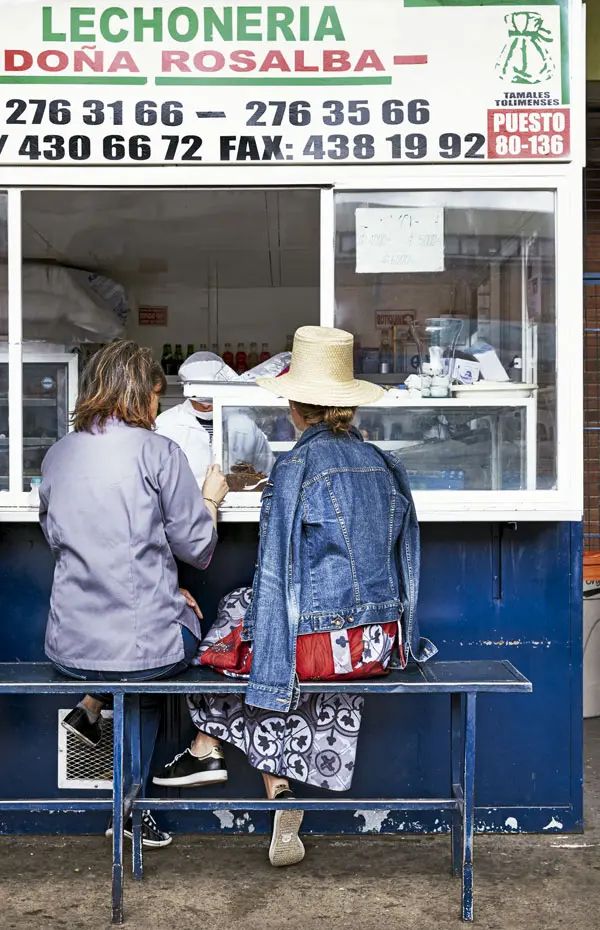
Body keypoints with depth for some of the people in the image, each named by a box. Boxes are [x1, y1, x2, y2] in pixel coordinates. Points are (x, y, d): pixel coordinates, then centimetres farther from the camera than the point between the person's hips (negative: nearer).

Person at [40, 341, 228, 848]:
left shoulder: (57, 455, 8)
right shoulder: (157, 451, -8)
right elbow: (197, 548, -5)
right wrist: (211, 499, 16)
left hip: (70, 648, 6)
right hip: (143, 645, -5)